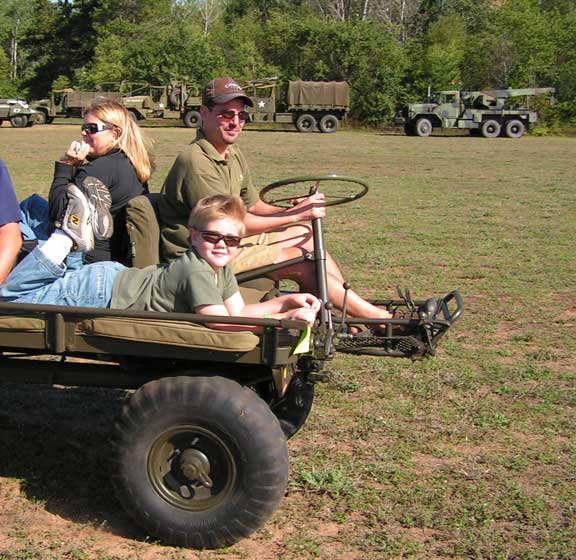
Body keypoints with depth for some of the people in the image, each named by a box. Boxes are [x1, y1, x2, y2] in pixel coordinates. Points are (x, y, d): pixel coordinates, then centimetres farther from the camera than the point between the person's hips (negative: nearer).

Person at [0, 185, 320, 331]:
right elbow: (219, 321, -38)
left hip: (119, 278, 8)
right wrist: (284, 318, -42)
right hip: (104, 293, -8)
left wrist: (286, 301, -13)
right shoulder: (196, 271, -30)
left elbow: (238, 311, -3)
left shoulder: (220, 269, -2)